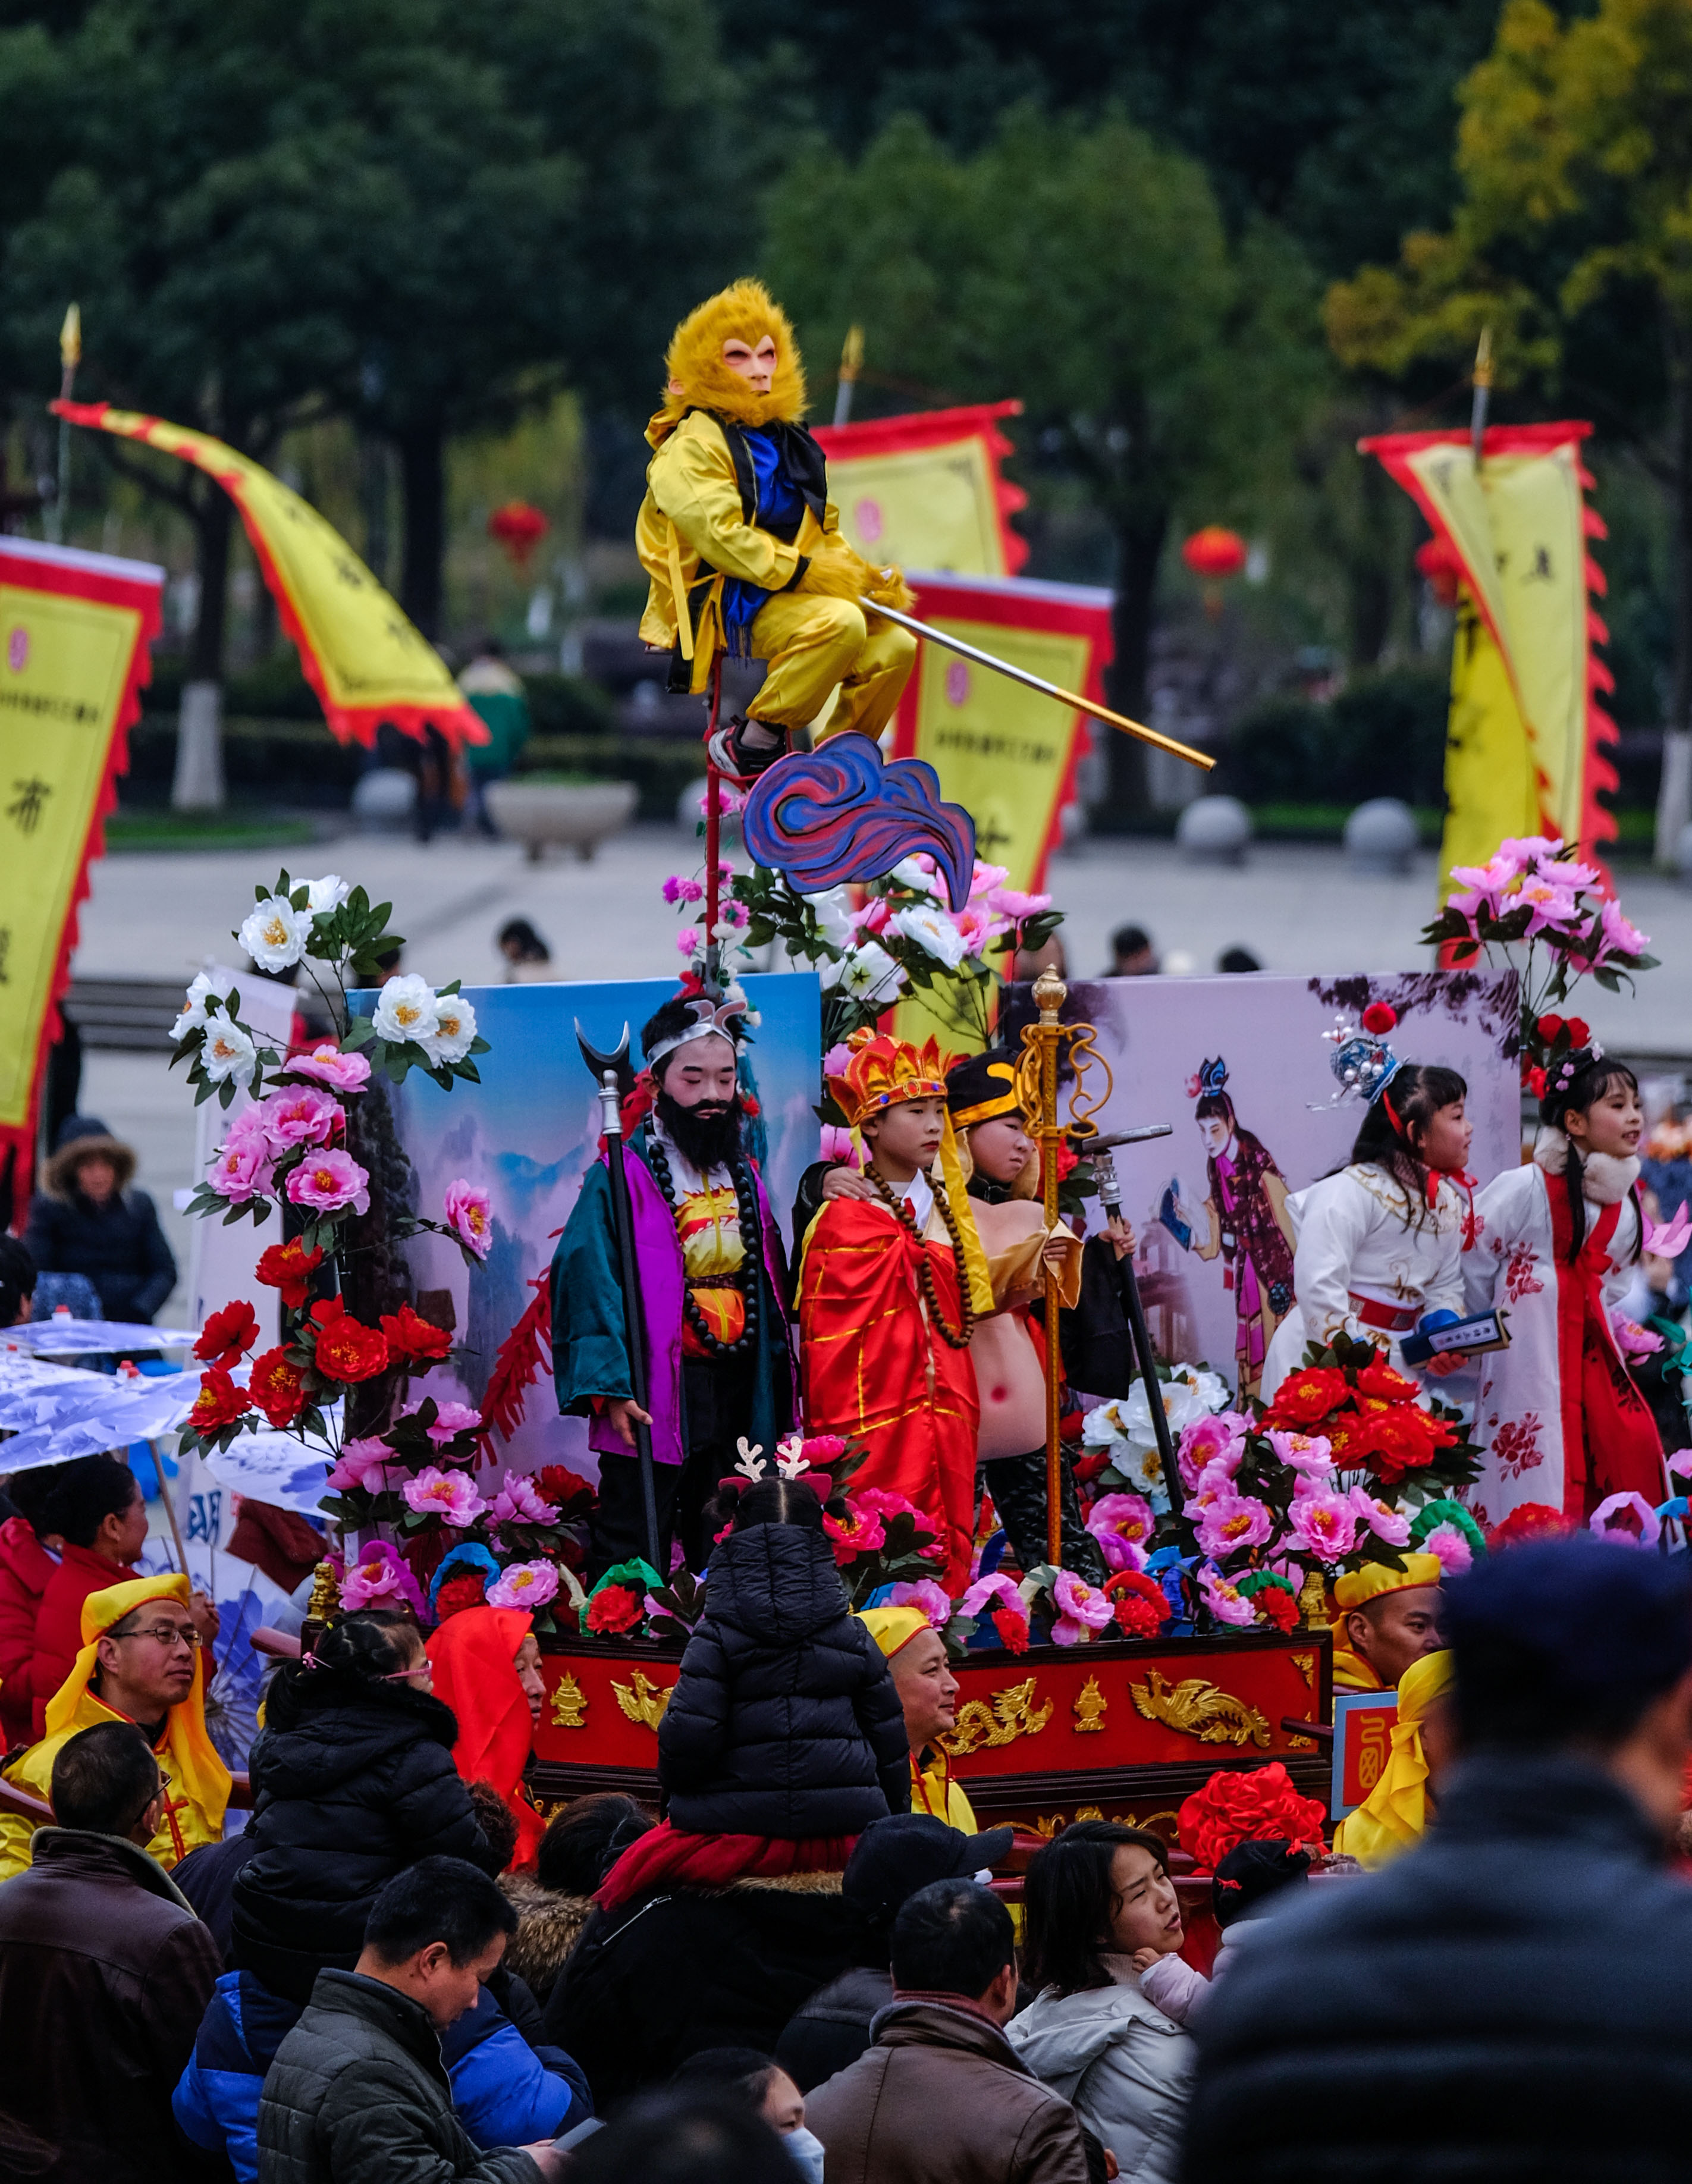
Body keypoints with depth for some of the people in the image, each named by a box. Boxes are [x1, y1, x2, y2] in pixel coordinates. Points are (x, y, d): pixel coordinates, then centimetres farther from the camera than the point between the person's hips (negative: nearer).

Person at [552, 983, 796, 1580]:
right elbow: (590, 1281, -14)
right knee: (632, 1566, -6)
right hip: (654, 1394, -6)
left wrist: (773, 1390, 14)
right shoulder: (623, 1177, -8)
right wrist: (611, 1385, -22)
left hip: (736, 1392, 6)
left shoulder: (743, 1176, 14)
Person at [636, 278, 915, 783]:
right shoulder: (693, 446, -8)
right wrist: (804, 572, -24)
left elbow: (823, 531, 22)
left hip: (790, 594, 8)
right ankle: (750, 742, -21)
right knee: (840, 623, -32)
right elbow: (720, 535, -19)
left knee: (893, 646, -10)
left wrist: (865, 576, 2)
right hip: (725, 604, -8)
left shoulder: (788, 442, 21)